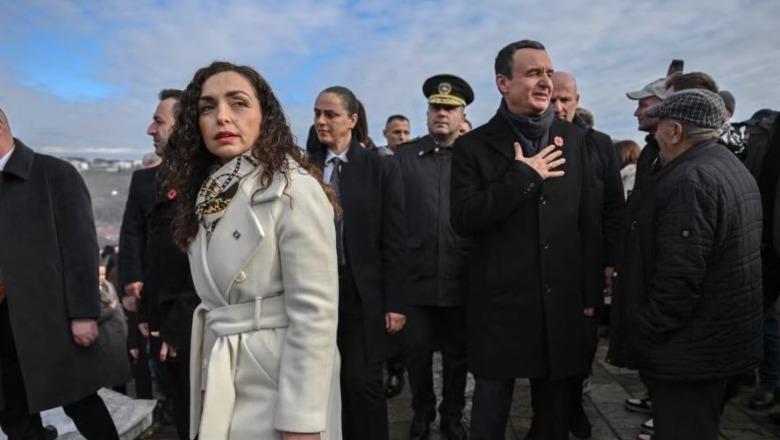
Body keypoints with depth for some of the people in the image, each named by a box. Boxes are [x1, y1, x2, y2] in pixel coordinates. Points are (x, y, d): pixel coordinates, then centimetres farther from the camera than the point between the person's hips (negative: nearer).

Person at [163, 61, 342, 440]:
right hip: (218, 380, 7)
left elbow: (314, 314, -20)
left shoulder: (293, 190, -17)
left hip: (279, 383, -7)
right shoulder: (207, 193, 6)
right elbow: (214, 296, 10)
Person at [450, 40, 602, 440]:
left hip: (563, 304, 3)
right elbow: (462, 220, -15)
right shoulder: (474, 145, -3)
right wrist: (523, 176, -16)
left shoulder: (574, 139, 6)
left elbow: (589, 222, 7)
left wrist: (591, 293, 5)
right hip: (500, 306, -2)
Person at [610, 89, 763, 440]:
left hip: (690, 348, -10)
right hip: (722, 339, 10)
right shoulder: (732, 168, 11)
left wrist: (645, 335, -17)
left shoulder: (690, 180, -23)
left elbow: (679, 276, -28)